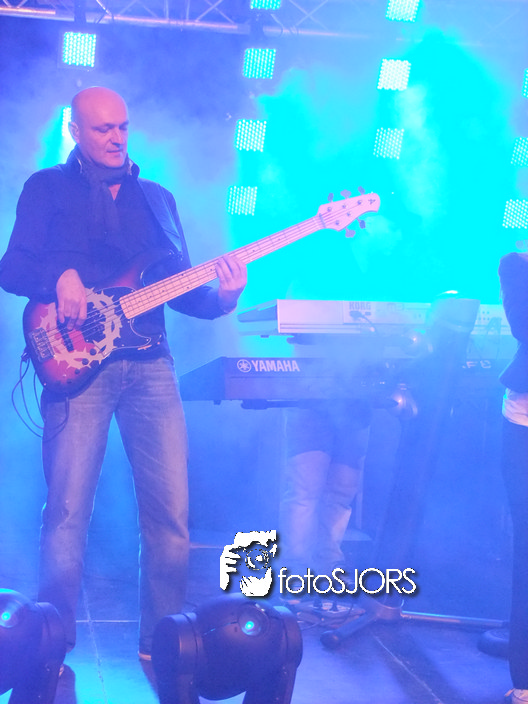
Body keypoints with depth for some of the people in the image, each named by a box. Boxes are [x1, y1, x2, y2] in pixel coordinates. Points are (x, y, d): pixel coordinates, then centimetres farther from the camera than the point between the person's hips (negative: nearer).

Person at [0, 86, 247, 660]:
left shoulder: (157, 198, 21)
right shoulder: (48, 188, 11)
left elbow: (180, 289, 16)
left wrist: (221, 296, -4)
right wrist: (61, 277, -19)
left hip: (150, 364, 3)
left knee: (170, 514, -1)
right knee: (67, 512, -9)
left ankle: (160, 643, 13)